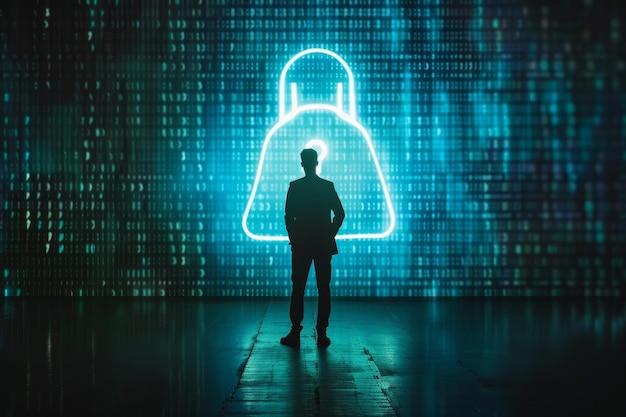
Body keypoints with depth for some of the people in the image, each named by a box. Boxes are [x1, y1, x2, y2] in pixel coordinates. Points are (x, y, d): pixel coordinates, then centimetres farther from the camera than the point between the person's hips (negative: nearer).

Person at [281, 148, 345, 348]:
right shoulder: (328, 186, 0)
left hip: (300, 244, -1)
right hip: (323, 244, 1)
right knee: (323, 289, 4)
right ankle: (322, 334, 3)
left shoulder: (295, 186, -4)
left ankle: (295, 333, 2)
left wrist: (293, 238, 6)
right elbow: (340, 214, -1)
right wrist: (330, 235, 10)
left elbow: (288, 217, -6)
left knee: (298, 289, 3)